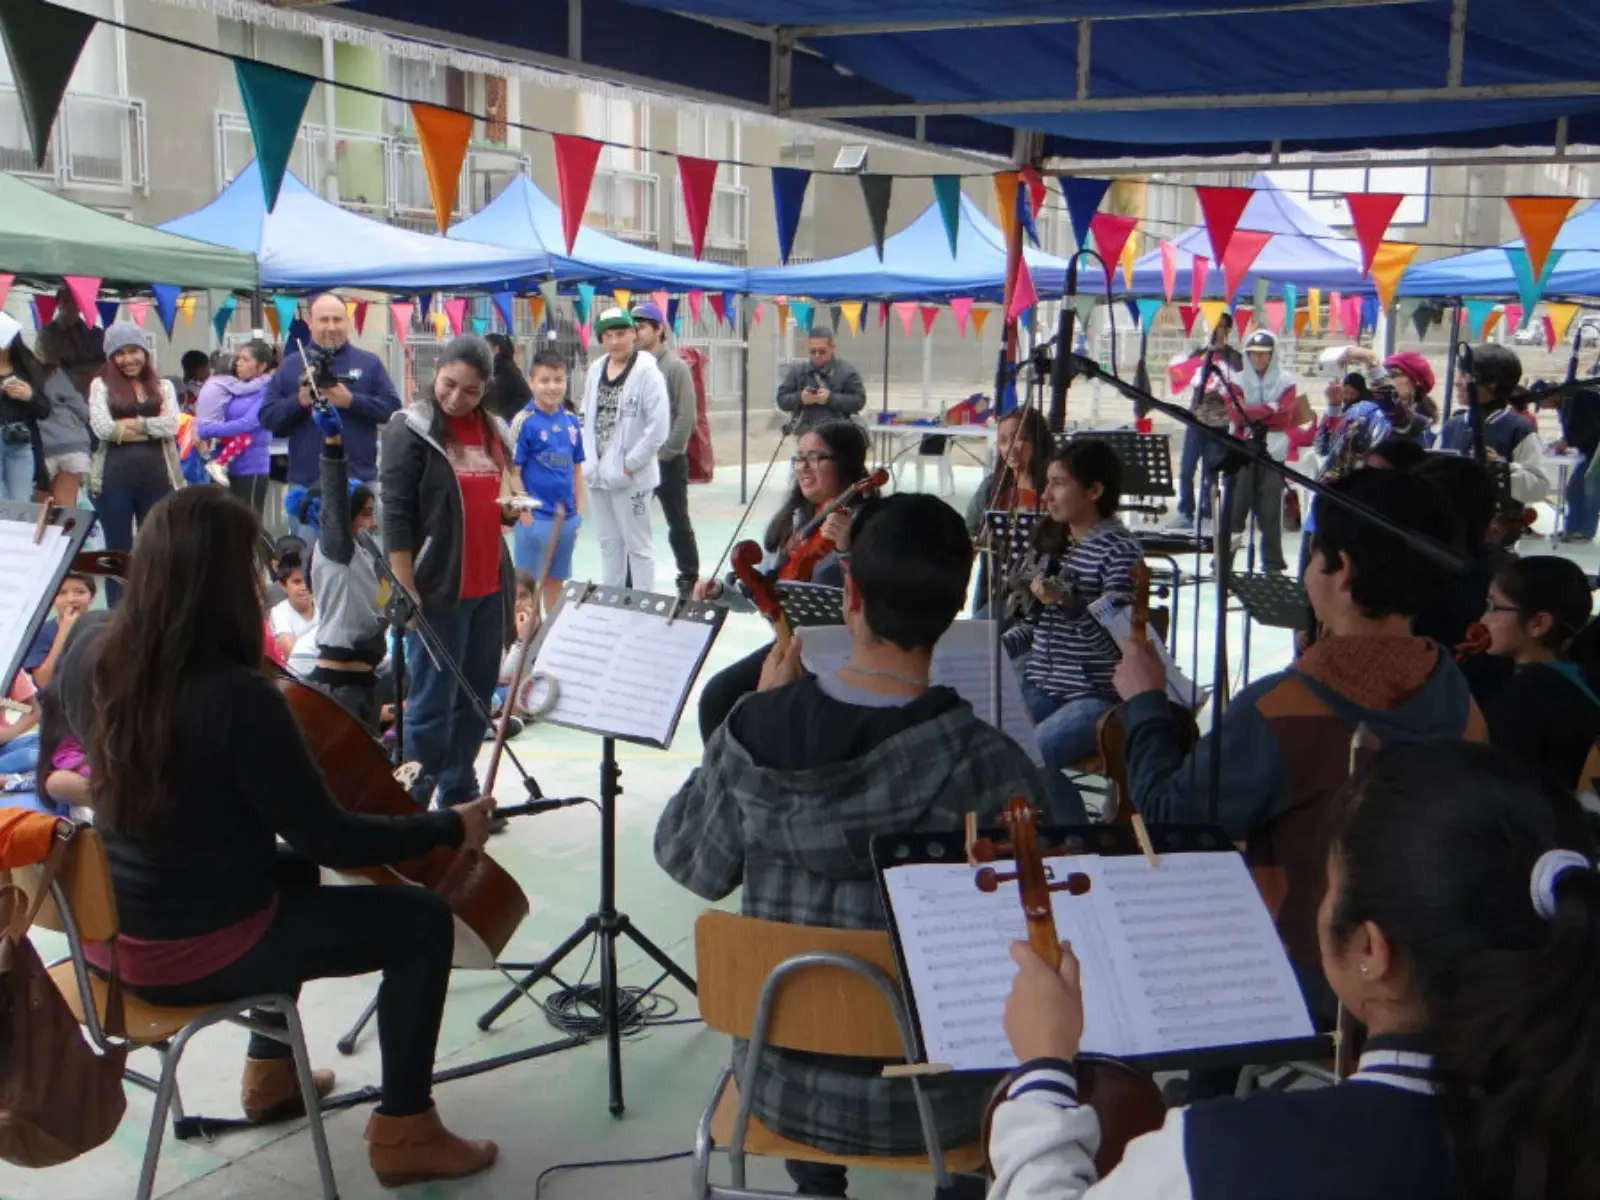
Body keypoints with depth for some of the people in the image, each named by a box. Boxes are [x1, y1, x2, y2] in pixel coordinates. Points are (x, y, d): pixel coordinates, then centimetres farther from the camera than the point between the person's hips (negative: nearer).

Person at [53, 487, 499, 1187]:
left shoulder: (88, 659, -5)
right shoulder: (237, 699, -28)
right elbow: (330, 840, -21)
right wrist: (450, 829, -7)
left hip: (109, 928, 8)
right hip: (195, 949, -8)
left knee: (291, 869, 34)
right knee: (424, 922, 4)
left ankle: (271, 1073, 43)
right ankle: (404, 1130, 14)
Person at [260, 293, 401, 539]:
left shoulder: (369, 363, 7)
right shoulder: (290, 366, 8)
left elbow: (392, 408, -2)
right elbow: (267, 417, 3)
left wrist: (351, 401, -15)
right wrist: (299, 401, -14)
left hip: (359, 481, 0)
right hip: (306, 482, 1)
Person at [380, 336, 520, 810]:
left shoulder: (496, 431, 10)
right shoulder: (412, 429, -8)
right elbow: (396, 514, -11)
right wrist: (406, 590, -15)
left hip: (489, 587, 6)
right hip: (437, 590, -6)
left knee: (476, 698, 13)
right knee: (431, 702, -1)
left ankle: (459, 796, 26)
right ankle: (410, 805, 9)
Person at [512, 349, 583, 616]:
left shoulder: (572, 422, 4)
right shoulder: (524, 422, -12)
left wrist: (579, 511, 9)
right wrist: (524, 514, -12)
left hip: (567, 517, 5)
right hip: (535, 517, -5)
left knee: (556, 579, 17)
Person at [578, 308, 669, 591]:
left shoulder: (647, 372, -12)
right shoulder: (595, 371, 9)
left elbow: (659, 427, -17)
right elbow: (587, 418, 15)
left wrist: (630, 464, -14)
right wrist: (590, 459, 4)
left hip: (630, 475, -7)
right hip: (598, 472, 7)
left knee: (637, 544, 2)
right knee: (608, 542, 16)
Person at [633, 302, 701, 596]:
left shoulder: (675, 366, -8)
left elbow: (687, 416, -13)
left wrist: (666, 453, -15)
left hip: (668, 460, -5)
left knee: (677, 521, 5)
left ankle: (689, 578, 16)